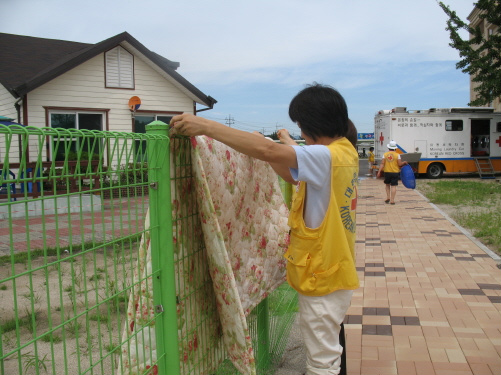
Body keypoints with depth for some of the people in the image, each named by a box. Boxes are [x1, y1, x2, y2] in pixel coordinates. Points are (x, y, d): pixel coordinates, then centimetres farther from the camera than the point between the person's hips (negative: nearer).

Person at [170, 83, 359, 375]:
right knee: (328, 348, 25)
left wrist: (206, 126, -34)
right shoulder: (345, 151, 5)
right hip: (335, 271, 9)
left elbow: (266, 149, -35)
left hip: (322, 277, -9)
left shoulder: (327, 156, -24)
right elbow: (298, 178, 10)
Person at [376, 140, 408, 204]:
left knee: (387, 184, 21)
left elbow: (382, 164, -6)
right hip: (395, 172, -2)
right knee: (393, 186, 0)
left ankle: (388, 197, 12)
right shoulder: (397, 155, -6)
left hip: (387, 172, 2)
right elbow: (400, 164, -6)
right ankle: (392, 200, -2)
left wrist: (379, 171, -6)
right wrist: (404, 162, 13)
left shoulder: (385, 154, -1)